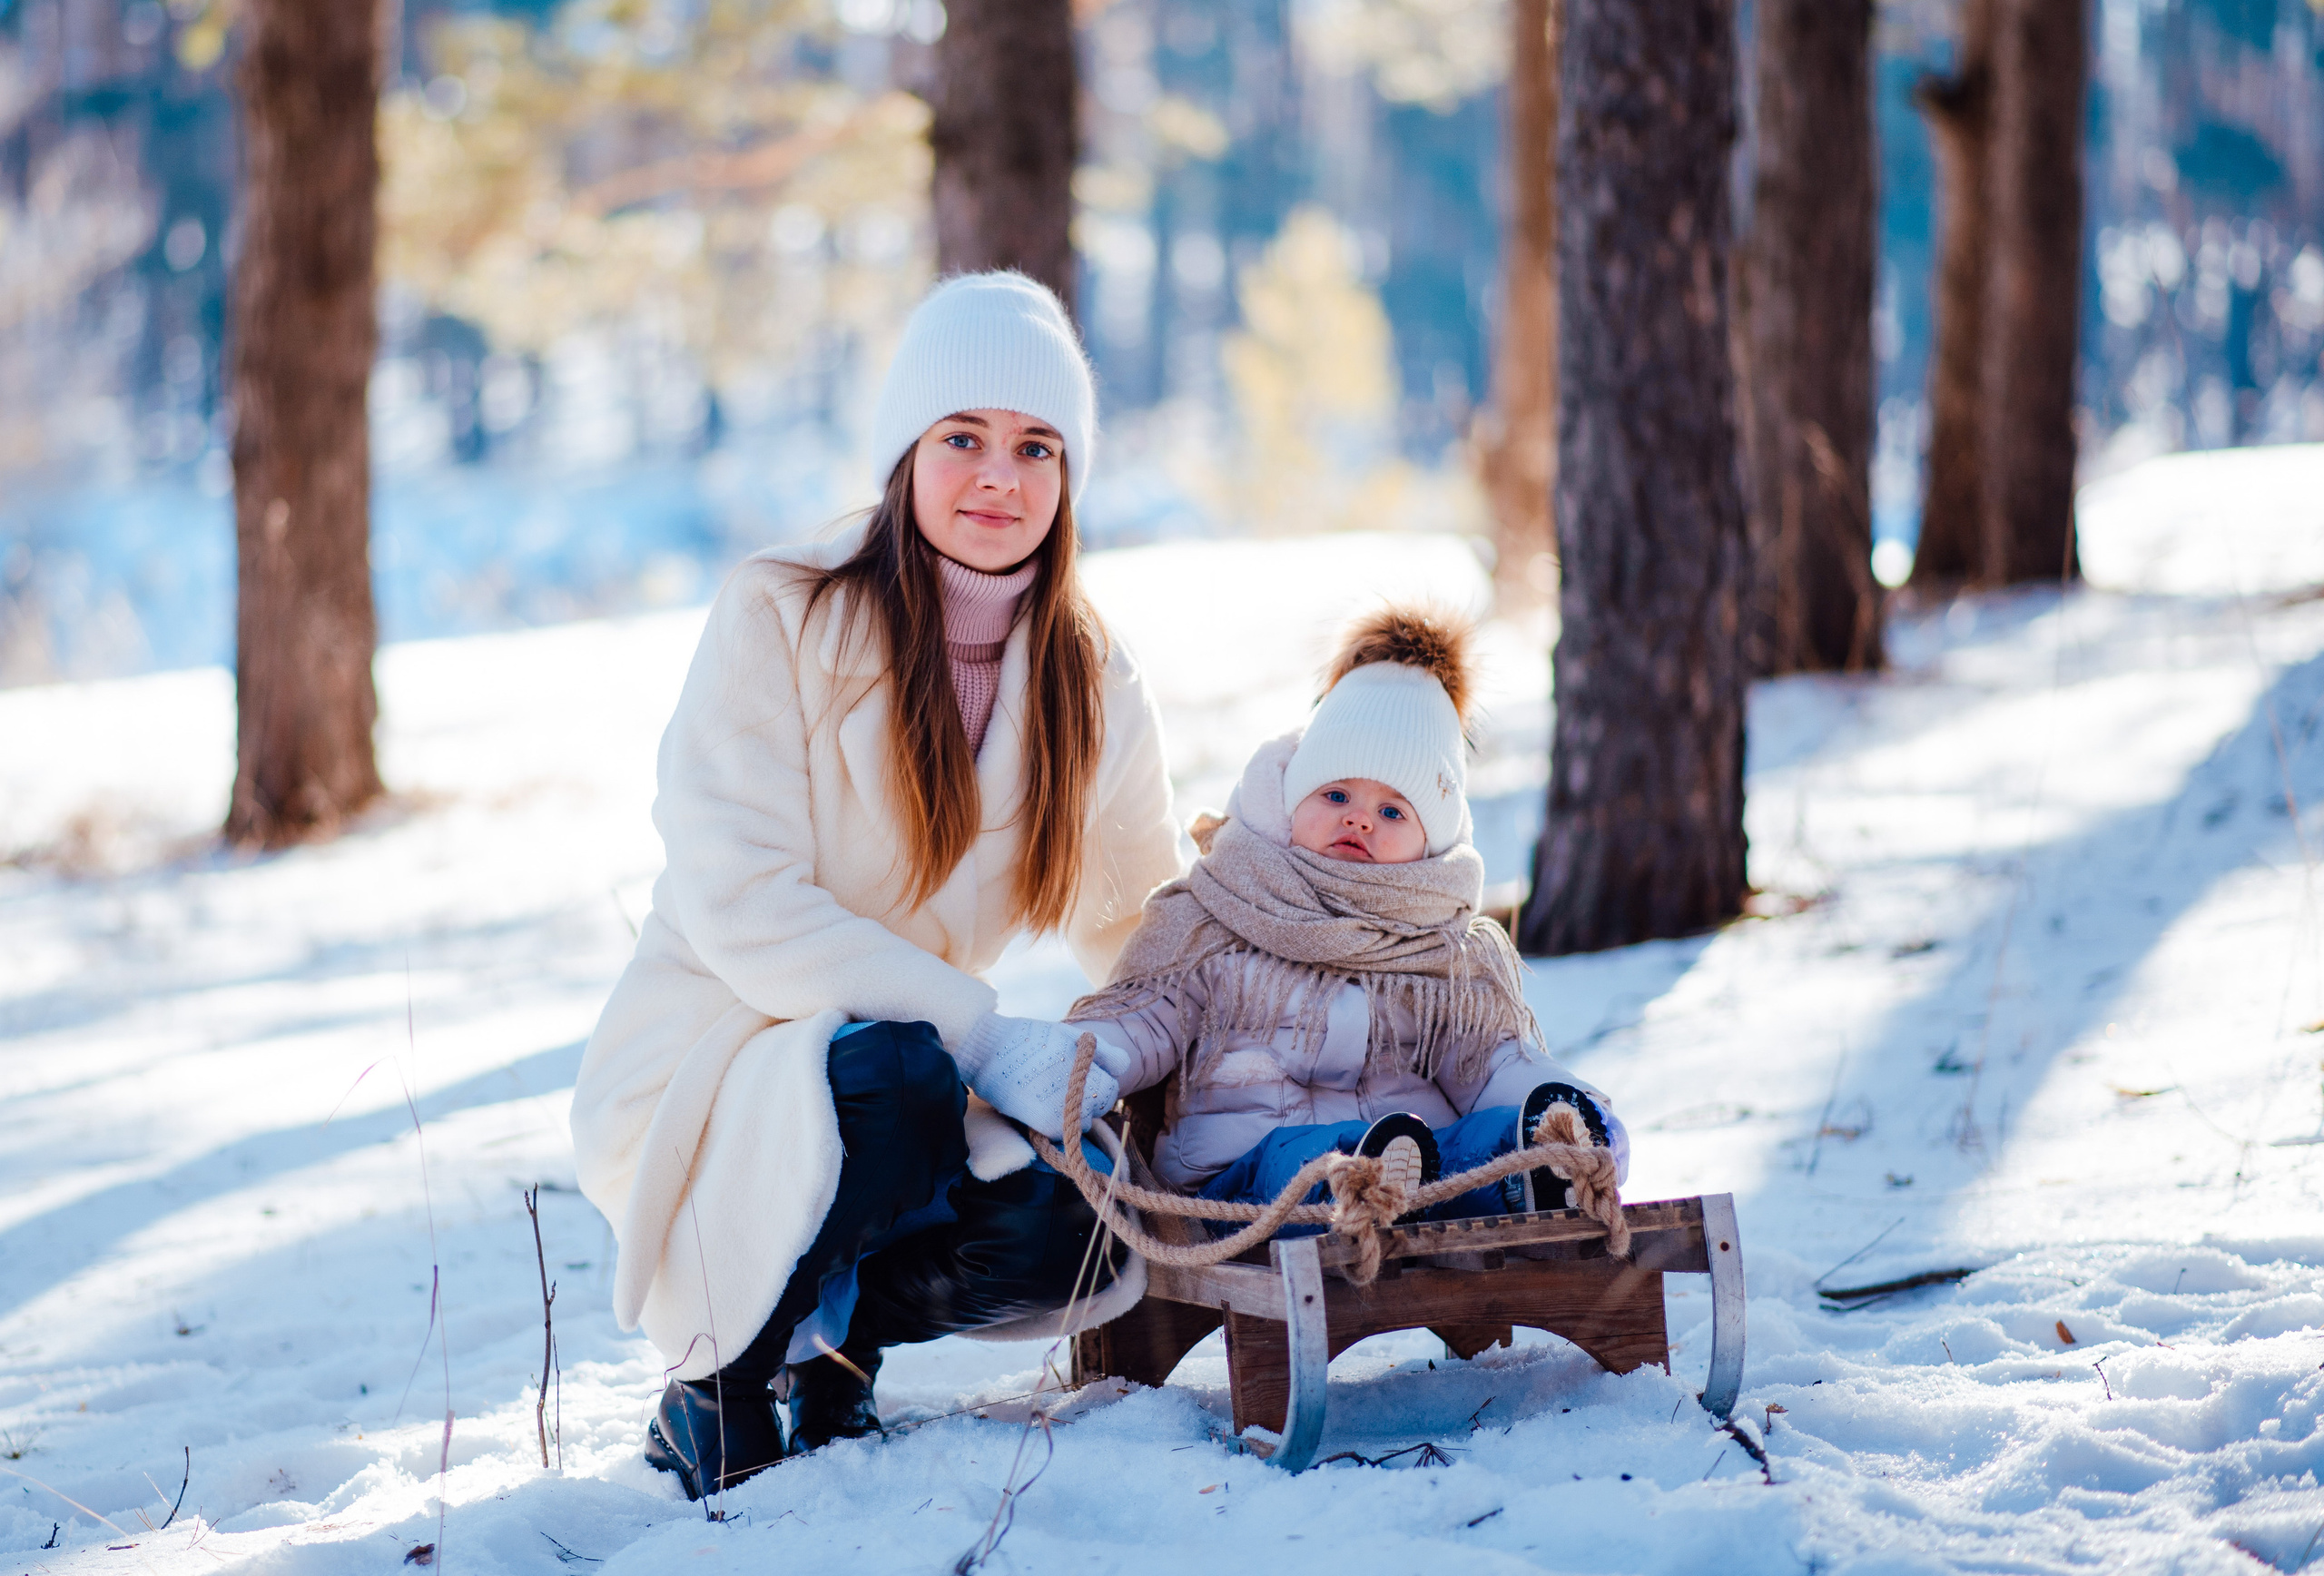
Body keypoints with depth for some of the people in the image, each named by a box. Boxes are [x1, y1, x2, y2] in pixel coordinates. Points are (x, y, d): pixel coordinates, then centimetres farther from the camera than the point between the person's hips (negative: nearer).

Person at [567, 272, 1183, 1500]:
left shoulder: (1092, 687, 3)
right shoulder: (778, 616, -12)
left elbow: (1145, 923, 10)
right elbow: (741, 907, -20)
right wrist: (981, 1036, -28)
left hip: (915, 1076, 5)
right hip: (704, 1069, -4)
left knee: (1086, 1230, -25)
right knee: (893, 1079, -36)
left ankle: (837, 1333, 7)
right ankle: (717, 1391, -10)